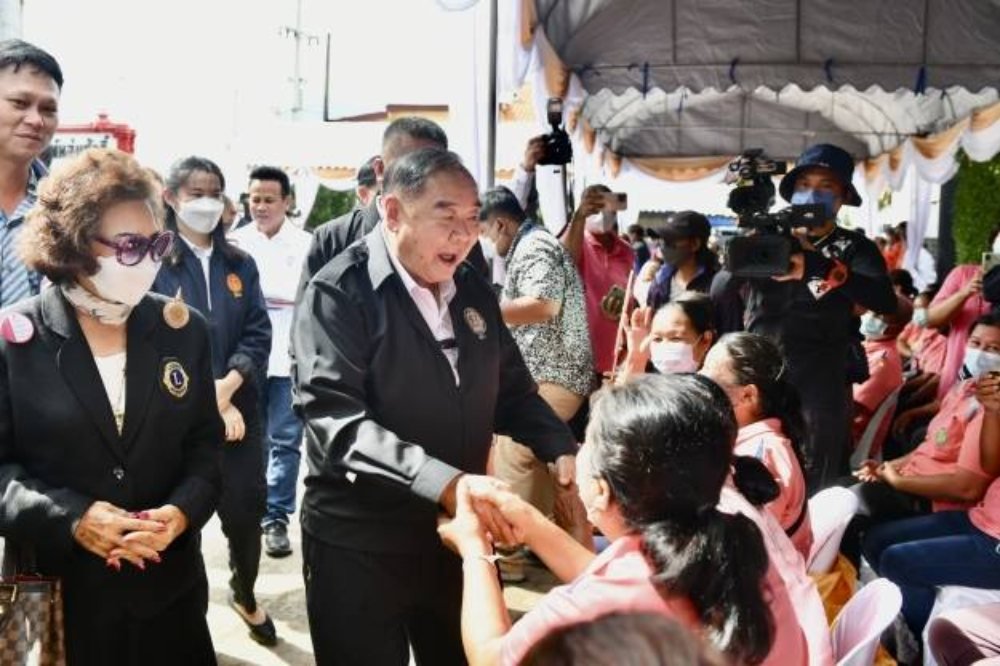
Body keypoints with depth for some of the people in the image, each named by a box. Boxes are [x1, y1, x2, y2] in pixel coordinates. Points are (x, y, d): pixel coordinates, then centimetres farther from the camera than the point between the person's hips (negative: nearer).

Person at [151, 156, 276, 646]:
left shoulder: (240, 264, 9)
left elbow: (259, 335, 3)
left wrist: (227, 386, -14)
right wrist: (207, 399, -13)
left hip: (239, 410, 3)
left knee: (245, 510, 9)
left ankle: (245, 593, 36)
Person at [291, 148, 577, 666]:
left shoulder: (473, 290, 6)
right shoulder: (338, 294, -15)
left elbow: (511, 390, 13)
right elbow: (336, 421, -26)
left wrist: (560, 450, -6)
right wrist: (444, 482, -37)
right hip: (359, 549, -6)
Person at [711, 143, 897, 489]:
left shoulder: (854, 248, 3)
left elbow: (885, 300, -16)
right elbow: (718, 293, 0)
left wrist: (814, 268, -30)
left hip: (819, 386, -2)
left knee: (817, 494, 3)